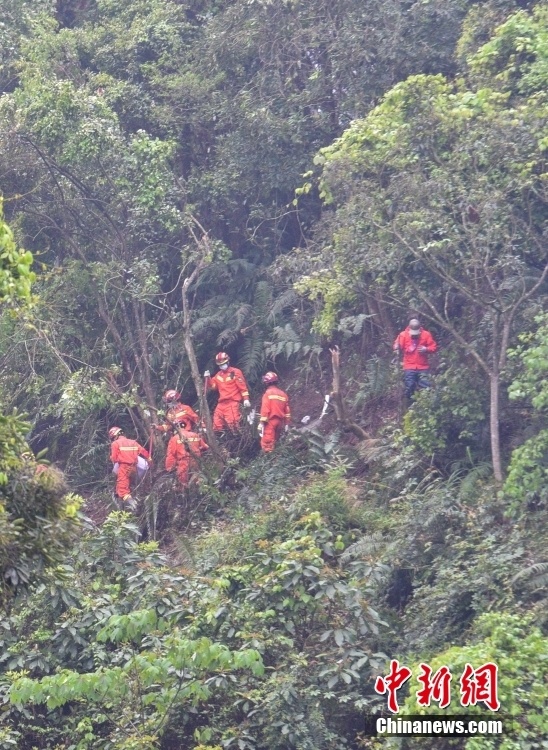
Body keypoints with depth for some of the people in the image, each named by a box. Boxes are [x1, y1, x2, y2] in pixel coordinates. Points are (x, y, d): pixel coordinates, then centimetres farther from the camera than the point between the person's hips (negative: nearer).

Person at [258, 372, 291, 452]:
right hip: (280, 421, 7)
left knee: (267, 444, -9)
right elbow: (287, 410, 12)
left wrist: (261, 423, -12)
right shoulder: (283, 394, 11)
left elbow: (265, 409, -13)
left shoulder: (268, 393, -8)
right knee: (275, 442, 15)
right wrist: (287, 423, 18)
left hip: (270, 421, -7)